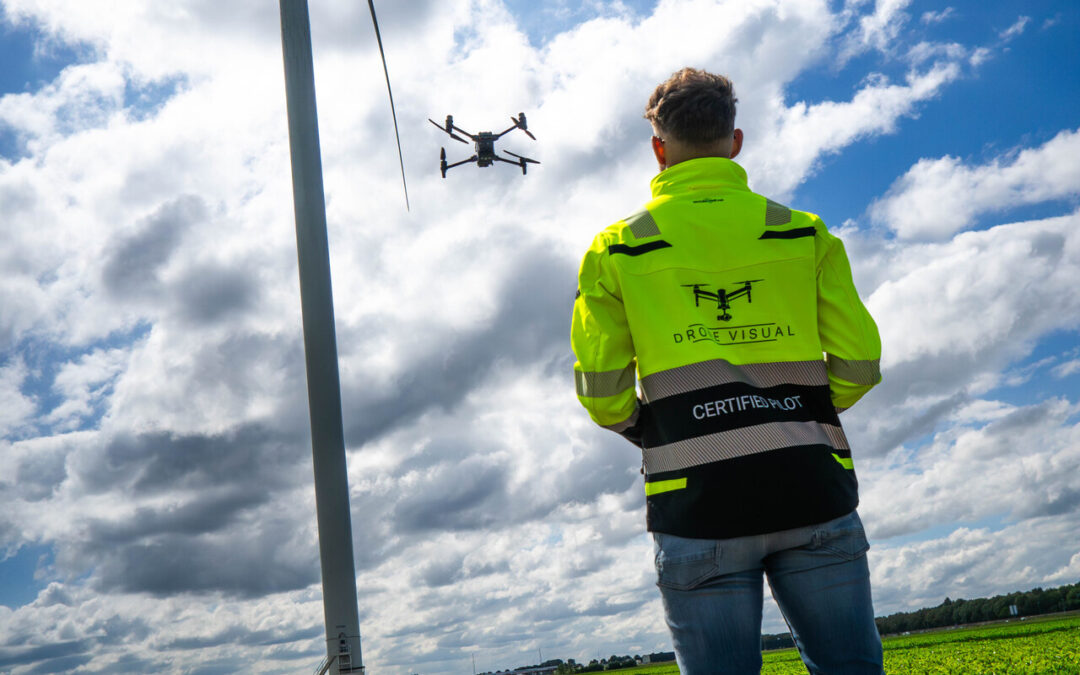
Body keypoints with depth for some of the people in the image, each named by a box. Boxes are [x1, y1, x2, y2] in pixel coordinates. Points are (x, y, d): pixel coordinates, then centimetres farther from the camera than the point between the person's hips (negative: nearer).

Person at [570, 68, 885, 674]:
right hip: (811, 491, 1)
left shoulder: (616, 249, 4)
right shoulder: (805, 233, 8)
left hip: (697, 506, -1)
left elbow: (601, 394, 0)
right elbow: (858, 364, 4)